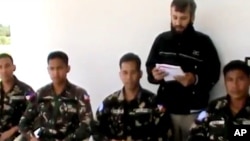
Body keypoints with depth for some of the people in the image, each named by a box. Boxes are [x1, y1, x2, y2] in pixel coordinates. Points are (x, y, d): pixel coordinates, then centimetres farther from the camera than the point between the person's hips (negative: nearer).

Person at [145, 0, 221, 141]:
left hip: (194, 110, -1)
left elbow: (214, 74, -4)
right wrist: (154, 75, -13)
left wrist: (195, 79, -22)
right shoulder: (161, 40, 4)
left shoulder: (203, 42, -3)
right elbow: (149, 68, 10)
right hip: (166, 108, 2)